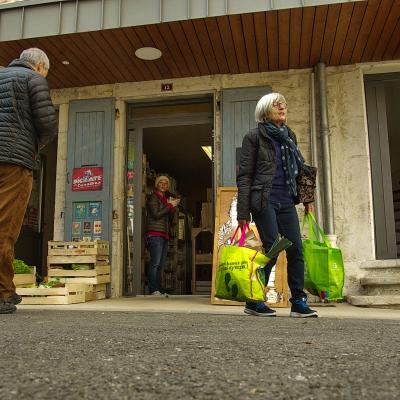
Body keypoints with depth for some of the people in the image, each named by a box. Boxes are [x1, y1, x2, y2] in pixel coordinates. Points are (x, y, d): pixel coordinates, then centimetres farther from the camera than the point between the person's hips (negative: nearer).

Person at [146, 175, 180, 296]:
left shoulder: (165, 199, 24)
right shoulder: (153, 197, 1)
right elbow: (156, 214, -13)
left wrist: (173, 207, 7)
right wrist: (170, 206, -6)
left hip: (164, 234, 8)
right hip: (155, 234, -8)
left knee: (161, 264, 5)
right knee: (155, 263, -13)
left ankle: (158, 290, 6)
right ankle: (153, 290, -13)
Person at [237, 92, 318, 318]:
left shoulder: (290, 136, 18)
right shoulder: (255, 137, 1)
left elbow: (300, 168, 24)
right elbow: (244, 175, -4)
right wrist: (243, 211, -11)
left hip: (286, 202, 6)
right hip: (265, 201, -6)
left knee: (296, 249, 1)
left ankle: (299, 303, 10)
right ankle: (254, 302, 6)